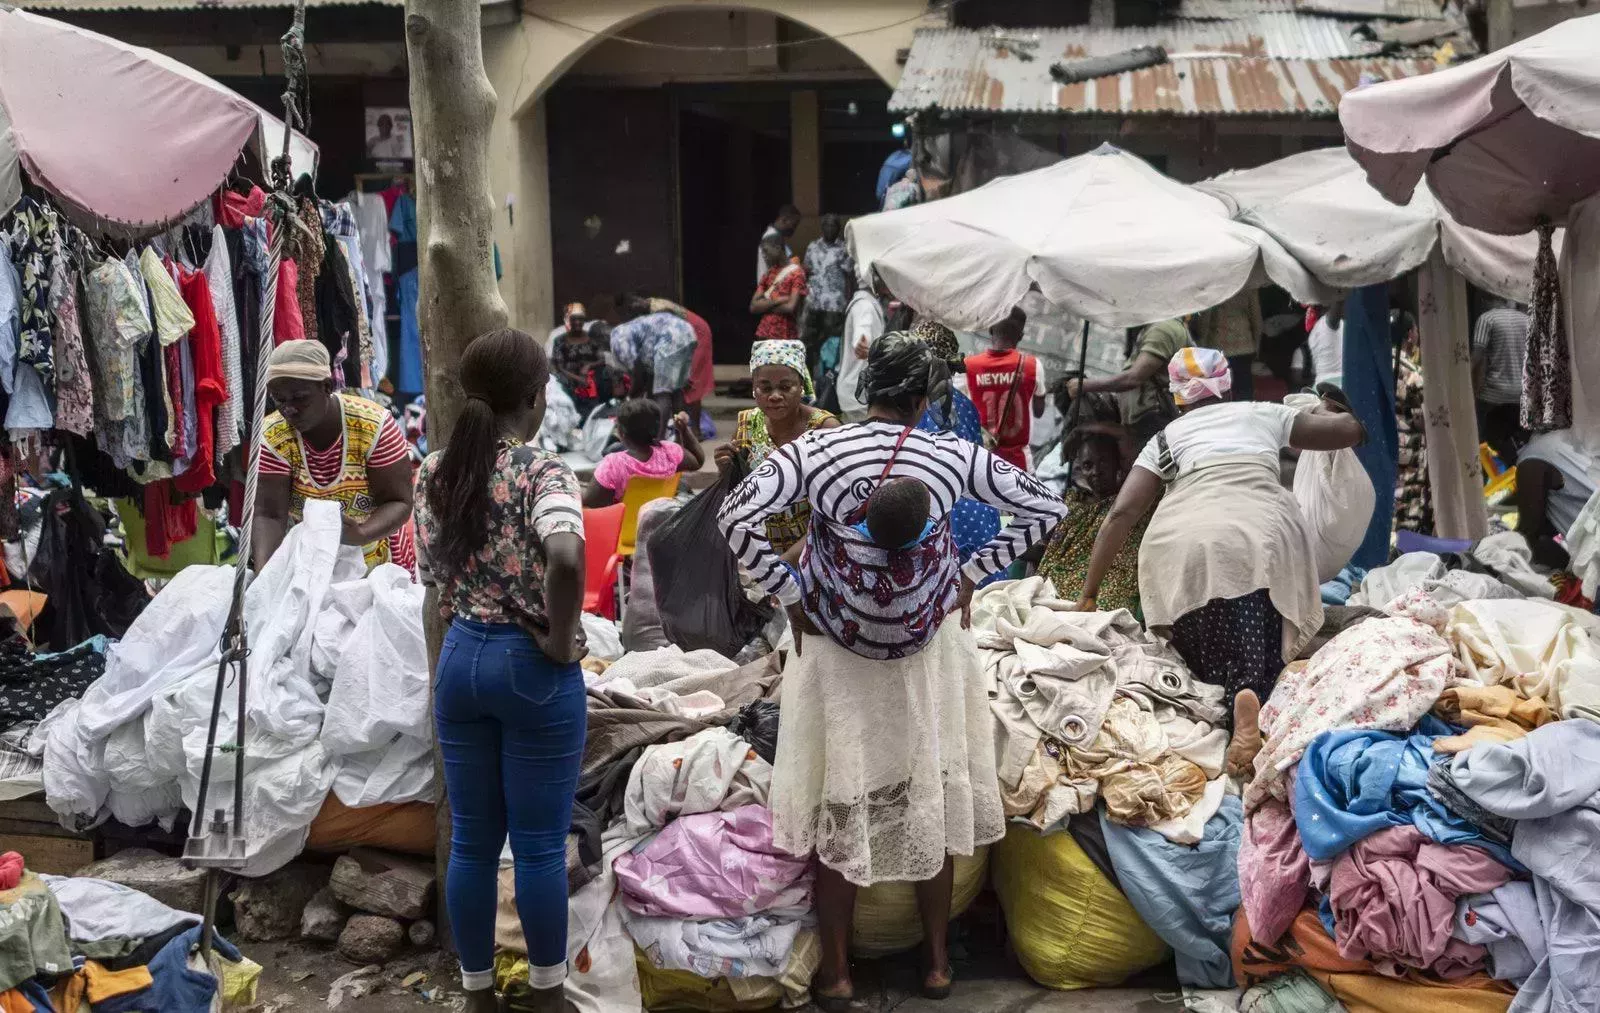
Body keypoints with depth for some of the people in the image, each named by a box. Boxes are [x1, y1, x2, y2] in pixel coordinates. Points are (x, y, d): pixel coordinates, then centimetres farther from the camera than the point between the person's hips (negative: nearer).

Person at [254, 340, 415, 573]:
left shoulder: (375, 426, -17)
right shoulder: (271, 438, -12)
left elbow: (399, 503, -15)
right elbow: (268, 514, -18)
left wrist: (360, 535, -34)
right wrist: (263, 571, -36)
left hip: (379, 567, -2)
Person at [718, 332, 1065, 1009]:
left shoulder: (815, 450, -11)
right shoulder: (954, 456, -7)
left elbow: (736, 516, -20)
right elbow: (1046, 508, -2)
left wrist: (788, 592, -10)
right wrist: (973, 573, 3)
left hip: (836, 650, -1)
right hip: (931, 649, 1)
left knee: (840, 800, 11)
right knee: (930, 795, 16)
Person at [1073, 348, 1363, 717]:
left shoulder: (1164, 439, 26)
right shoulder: (1262, 414, 28)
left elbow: (1121, 514, 14)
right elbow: (1351, 430, 32)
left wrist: (1088, 595, 17)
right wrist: (1327, 410, 55)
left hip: (1180, 552, 1)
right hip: (1260, 544, 0)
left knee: (1206, 674, 10)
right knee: (1262, 673, -8)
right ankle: (1250, 701, -38)